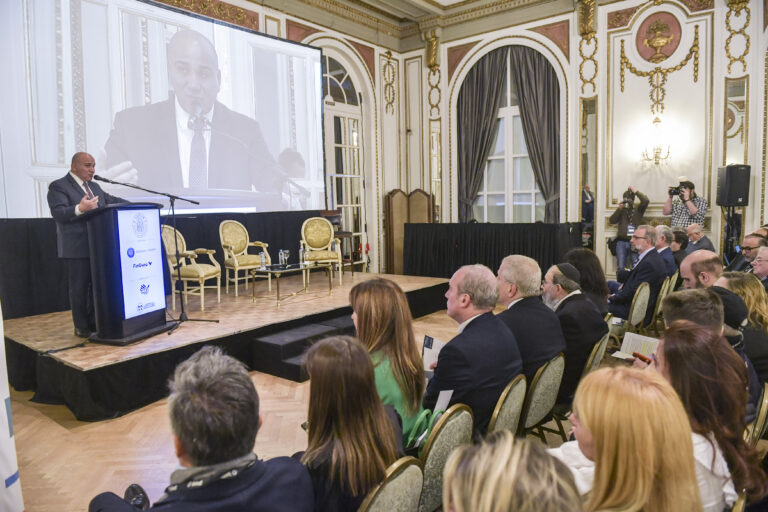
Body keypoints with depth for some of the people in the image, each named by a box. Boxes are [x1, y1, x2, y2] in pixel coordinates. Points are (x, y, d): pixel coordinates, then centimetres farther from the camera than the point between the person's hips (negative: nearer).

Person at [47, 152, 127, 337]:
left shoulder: (94, 187, 17)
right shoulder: (58, 186, -6)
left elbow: (110, 200, 22)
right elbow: (58, 213, -17)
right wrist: (80, 208, -35)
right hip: (77, 248, -7)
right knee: (79, 288, 0)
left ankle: (94, 322, 26)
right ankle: (81, 327, 10)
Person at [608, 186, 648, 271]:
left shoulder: (638, 209, 11)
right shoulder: (621, 210, 13)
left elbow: (645, 201, -7)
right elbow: (611, 221, -1)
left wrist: (635, 191, -4)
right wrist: (619, 208, -8)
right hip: (622, 242, 1)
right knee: (621, 267, -2)